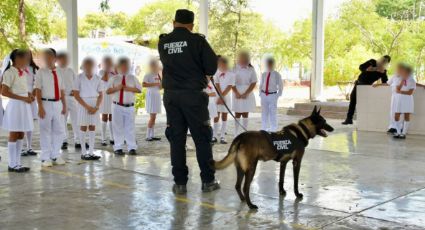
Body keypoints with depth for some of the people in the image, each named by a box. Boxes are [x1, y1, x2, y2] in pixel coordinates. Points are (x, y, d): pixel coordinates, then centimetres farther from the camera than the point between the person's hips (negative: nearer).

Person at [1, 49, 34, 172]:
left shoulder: (23, 73, 10)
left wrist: (29, 94, 3)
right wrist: (23, 98, -19)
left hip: (24, 105, 8)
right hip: (15, 105, -8)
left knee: (21, 135, 10)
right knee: (14, 135, 0)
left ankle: (17, 163, 18)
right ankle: (12, 164, 8)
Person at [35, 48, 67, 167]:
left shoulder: (59, 73, 10)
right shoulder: (41, 72, -4)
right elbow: (38, 91, -9)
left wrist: (64, 106, 10)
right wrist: (40, 107, -15)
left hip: (58, 104, 5)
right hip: (46, 104, -5)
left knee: (59, 131, 10)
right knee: (45, 131, 2)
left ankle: (55, 156, 24)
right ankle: (45, 158, 11)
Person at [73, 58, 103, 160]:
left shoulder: (97, 79, 3)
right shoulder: (79, 78, -5)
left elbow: (100, 95, 6)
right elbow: (76, 95, -6)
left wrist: (96, 107, -8)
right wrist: (87, 106, -11)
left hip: (95, 105, 3)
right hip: (83, 104, -3)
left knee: (92, 127, 5)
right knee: (83, 127, 1)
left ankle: (91, 152, 9)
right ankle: (83, 152, 6)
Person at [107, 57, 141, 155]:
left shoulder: (133, 78, 10)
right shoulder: (115, 78, 9)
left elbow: (139, 89, 0)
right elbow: (108, 91, 2)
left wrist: (129, 88, -12)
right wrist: (116, 88, -14)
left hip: (129, 106, 0)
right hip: (117, 106, 0)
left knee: (130, 127, 1)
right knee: (118, 127, 1)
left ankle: (132, 148, 4)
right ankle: (118, 147, 7)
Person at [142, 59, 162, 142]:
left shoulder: (158, 75, 16)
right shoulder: (148, 75, -6)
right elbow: (144, 84, -22)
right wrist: (154, 84, -22)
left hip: (157, 96, 8)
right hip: (151, 96, -8)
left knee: (154, 117, 7)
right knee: (152, 117, -11)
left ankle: (152, 135, 11)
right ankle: (148, 136, -8)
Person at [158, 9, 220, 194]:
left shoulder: (163, 43, 4)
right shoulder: (197, 40, -8)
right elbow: (211, 67, -7)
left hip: (171, 95, 3)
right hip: (193, 94, -3)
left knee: (176, 139, 7)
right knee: (202, 138, 6)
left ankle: (180, 183, 9)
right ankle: (208, 181, 12)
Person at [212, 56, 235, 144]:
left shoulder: (231, 74, -4)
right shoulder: (216, 73, -2)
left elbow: (229, 86, -9)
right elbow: (217, 85, -6)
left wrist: (222, 96, -14)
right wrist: (220, 97, -13)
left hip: (227, 97, 0)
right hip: (217, 97, 0)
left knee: (224, 116, 2)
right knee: (216, 116, 1)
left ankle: (222, 136, 3)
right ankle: (215, 136, 5)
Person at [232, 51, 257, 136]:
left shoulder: (251, 69, 0)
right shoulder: (235, 68, -4)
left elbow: (253, 83, -2)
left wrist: (246, 94, -11)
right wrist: (236, 93, -13)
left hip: (247, 94, 1)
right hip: (237, 94, -1)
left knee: (245, 114, 6)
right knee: (237, 114, 1)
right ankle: (236, 134, 6)